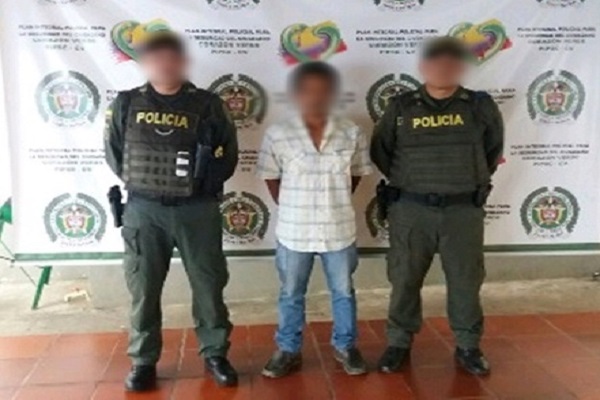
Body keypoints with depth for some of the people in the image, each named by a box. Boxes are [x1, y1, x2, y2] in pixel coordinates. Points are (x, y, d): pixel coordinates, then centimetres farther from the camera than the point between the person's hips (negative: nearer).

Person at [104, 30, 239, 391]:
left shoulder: (207, 104, 0)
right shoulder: (126, 103, 4)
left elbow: (228, 155, 1)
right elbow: (113, 151, 10)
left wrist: (200, 183, -6)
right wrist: (137, 181, 1)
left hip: (197, 210, -1)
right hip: (143, 209, 1)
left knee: (209, 284, 7)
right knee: (144, 287, 8)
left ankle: (215, 354, 25)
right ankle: (144, 360, 25)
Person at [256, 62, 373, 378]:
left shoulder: (352, 134, -5)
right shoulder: (278, 135, -9)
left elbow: (356, 175, 8)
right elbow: (271, 178, 2)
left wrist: (336, 202, 4)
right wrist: (293, 208, 1)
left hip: (339, 230, 1)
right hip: (294, 231, -1)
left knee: (343, 292, 16)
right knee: (291, 294, 14)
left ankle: (345, 346, 36)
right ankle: (288, 351, 32)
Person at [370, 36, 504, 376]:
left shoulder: (480, 106, 0)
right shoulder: (401, 107, 0)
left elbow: (494, 148, 15)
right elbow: (380, 150, 11)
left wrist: (473, 179, 11)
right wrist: (405, 181, 8)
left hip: (464, 210, 0)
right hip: (410, 210, 0)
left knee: (466, 281, 9)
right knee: (404, 279, 8)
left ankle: (468, 347, 28)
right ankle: (399, 343, 25)